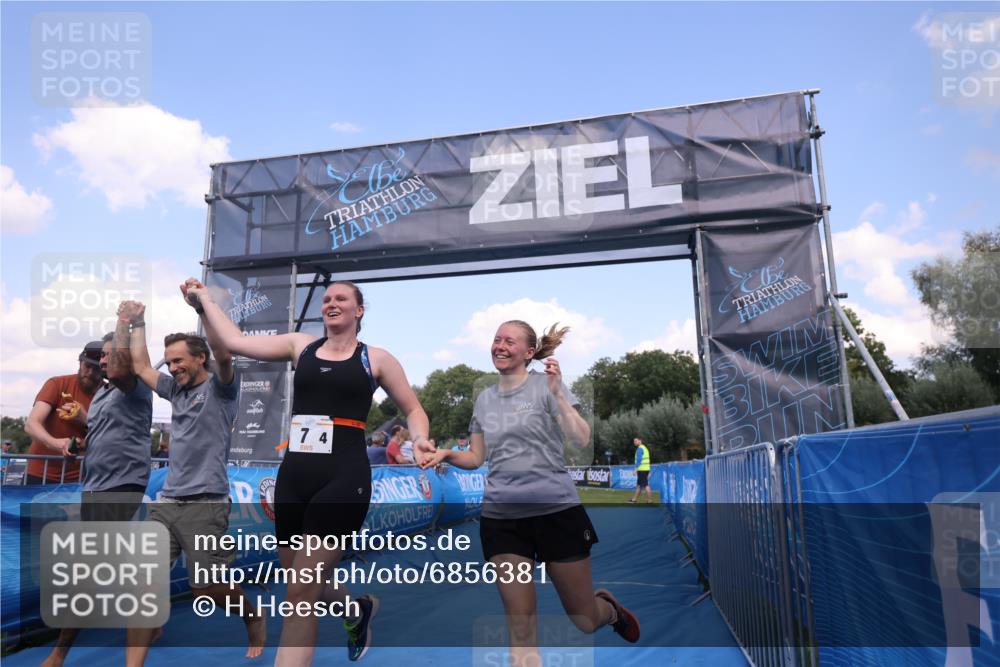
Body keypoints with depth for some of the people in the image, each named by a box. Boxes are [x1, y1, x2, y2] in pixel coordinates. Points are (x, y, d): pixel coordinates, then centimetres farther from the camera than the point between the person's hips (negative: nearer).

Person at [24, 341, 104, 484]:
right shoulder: (57, 384, -6)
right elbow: (31, 424, -18)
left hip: (77, 478, 1)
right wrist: (55, 443, -38)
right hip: (40, 475, -1)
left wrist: (85, 420, -24)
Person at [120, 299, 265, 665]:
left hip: (205, 504, -6)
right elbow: (140, 367, 28)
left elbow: (223, 354, -22)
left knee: (209, 588, 0)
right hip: (166, 502, 7)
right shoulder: (175, 389, 16)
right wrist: (136, 323, 28)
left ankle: (254, 618, 29)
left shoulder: (220, 387, -3)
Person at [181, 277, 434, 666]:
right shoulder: (301, 345, 12)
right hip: (294, 476, 5)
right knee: (304, 583, 16)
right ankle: (360, 608, 47)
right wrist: (204, 299, 9)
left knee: (301, 593, -7)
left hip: (344, 478, -4)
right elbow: (234, 341, 8)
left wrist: (420, 441, -8)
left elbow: (413, 409, 10)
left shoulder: (375, 358, 5)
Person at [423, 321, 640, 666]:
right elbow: (476, 457, 14)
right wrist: (447, 454, -5)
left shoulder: (546, 385, -3)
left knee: (585, 620, 10)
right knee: (520, 625, 0)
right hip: (501, 517, 3)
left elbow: (581, 439, -13)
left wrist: (556, 393, -24)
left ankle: (609, 607, 44)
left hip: (556, 510, -3)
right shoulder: (484, 399, 9)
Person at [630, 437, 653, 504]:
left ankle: (650, 500, -7)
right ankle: (634, 499, 20)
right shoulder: (645, 448, 19)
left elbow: (639, 460, -19)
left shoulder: (640, 449, -11)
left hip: (642, 469, -10)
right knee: (639, 485, 14)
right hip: (646, 469, 10)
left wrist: (636, 469, -17)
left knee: (645, 485, -8)